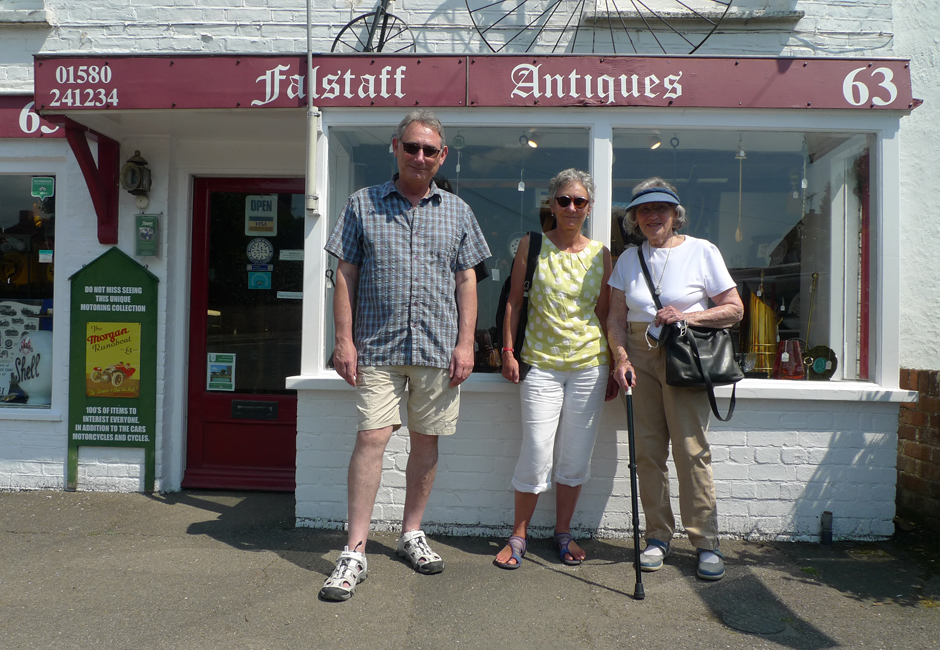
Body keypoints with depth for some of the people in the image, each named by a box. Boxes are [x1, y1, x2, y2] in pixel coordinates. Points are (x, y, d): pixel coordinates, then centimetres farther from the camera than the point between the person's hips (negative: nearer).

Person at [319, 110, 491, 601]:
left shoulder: (457, 211, 11)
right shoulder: (363, 205, 6)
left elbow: (466, 281, 9)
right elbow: (345, 276, 4)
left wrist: (465, 342, 0)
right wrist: (344, 338, -4)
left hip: (438, 348, 2)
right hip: (376, 345, -2)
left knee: (426, 440, 9)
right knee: (371, 437, -7)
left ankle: (412, 534, 27)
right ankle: (355, 553, 2)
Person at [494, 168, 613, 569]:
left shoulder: (600, 253, 7)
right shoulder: (532, 246, 2)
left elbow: (604, 312, 10)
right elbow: (514, 301, 4)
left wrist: (614, 365, 7)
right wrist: (508, 351, -3)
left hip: (589, 363, 2)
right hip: (541, 362, -2)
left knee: (576, 454, 8)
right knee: (536, 453, -4)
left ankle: (563, 532, 26)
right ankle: (519, 534, 15)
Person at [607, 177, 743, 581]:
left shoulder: (701, 252, 3)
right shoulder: (628, 259, 13)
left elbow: (734, 309, 2)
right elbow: (616, 317, 11)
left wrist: (686, 316, -12)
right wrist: (621, 358, -4)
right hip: (640, 356, 3)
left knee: (691, 449, -7)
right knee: (647, 450, 3)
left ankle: (706, 543, 5)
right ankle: (658, 537, 15)